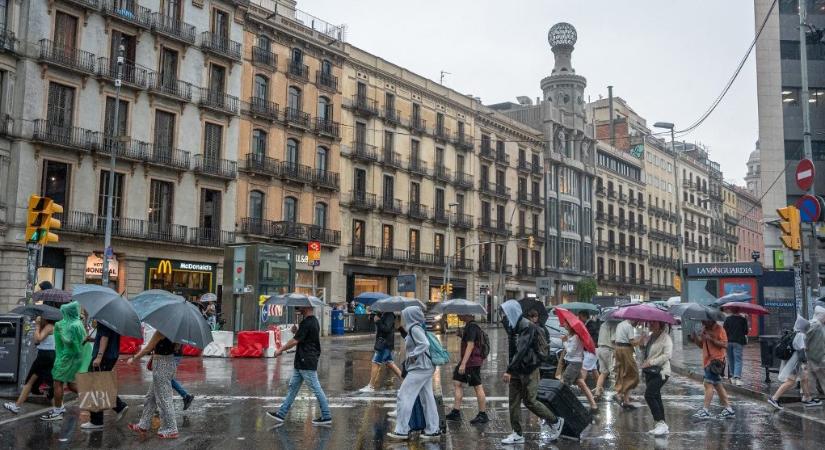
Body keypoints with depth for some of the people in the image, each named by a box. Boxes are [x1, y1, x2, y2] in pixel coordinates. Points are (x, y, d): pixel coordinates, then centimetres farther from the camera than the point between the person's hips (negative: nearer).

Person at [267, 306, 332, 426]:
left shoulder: (307, 323, -19)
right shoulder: (314, 321, 12)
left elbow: (295, 341, -18)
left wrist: (281, 350, -8)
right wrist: (296, 331, 8)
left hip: (306, 363, -11)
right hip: (301, 363, 11)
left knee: (316, 389, -3)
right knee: (293, 387, 12)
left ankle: (326, 417, 5)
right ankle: (281, 414, 17)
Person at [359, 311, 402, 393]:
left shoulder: (389, 315, -15)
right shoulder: (382, 315, 14)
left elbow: (386, 329, -26)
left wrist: (377, 321, -21)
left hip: (385, 344, -10)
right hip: (382, 343, 10)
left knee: (376, 363, -5)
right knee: (389, 363, 14)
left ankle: (371, 386, 2)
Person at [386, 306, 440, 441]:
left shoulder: (415, 328, -13)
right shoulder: (415, 328, 14)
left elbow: (425, 344, -25)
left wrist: (413, 355, -18)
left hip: (419, 368, -10)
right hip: (426, 368, 10)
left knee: (404, 396, -5)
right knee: (427, 398, 11)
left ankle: (401, 431, -3)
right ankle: (433, 430, 15)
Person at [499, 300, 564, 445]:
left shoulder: (527, 327, -18)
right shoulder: (513, 328, 9)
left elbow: (521, 350, -27)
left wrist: (509, 370, -31)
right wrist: (510, 370, 5)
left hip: (529, 370, -8)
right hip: (516, 371, 8)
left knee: (530, 401, -2)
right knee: (513, 401, 6)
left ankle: (556, 422, 18)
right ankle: (517, 434, 13)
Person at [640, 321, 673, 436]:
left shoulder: (666, 338, -10)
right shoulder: (650, 337, 15)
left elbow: (667, 355, -19)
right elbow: (645, 352, 25)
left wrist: (651, 362, -20)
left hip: (660, 371, -9)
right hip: (649, 371, 9)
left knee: (649, 395, -19)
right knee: (656, 397, 10)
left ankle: (660, 423, -12)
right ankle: (663, 426, 17)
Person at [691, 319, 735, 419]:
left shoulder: (719, 329, -11)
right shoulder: (705, 329, 15)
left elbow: (725, 345, -19)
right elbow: (701, 345, 18)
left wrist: (711, 339, -24)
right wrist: (695, 339, -2)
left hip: (716, 360, -9)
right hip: (708, 361, 9)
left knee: (708, 384, -13)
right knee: (717, 385, 13)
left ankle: (705, 410, -14)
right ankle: (728, 409, 21)